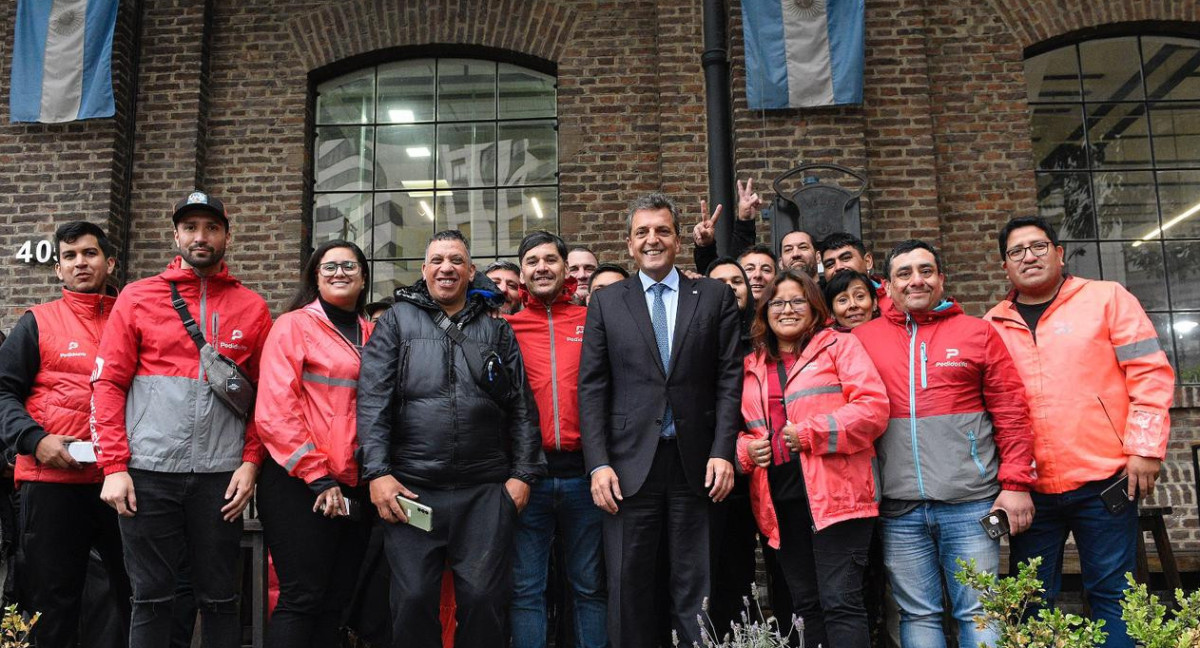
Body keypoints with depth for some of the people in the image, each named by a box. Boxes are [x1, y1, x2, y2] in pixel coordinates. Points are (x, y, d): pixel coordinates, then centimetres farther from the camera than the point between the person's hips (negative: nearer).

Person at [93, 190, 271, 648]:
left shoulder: (252, 307, 7)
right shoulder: (137, 297, 6)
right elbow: (109, 384, 2)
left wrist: (251, 461, -3)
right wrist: (113, 466, -5)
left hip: (221, 474, 1)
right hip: (148, 472, 0)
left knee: (219, 598, 8)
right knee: (151, 597, 7)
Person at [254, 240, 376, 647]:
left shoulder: (370, 335, 14)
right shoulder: (294, 326, -2)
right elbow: (275, 411, -11)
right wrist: (317, 475, -15)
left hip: (354, 487, 6)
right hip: (300, 485, -6)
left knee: (336, 600, 11)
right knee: (302, 598, -5)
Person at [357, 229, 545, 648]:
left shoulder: (498, 330, 13)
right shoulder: (397, 321, 8)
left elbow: (522, 408, 11)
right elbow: (373, 399, -1)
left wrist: (523, 473, 2)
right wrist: (378, 471, -10)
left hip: (486, 492, 1)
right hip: (410, 488, -1)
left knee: (485, 598, 2)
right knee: (413, 600, 2)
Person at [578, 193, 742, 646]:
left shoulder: (716, 298, 7)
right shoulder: (606, 304, 8)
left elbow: (729, 378, 2)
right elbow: (592, 388, 3)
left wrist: (723, 452, -7)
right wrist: (598, 463, -6)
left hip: (696, 464, 0)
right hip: (630, 462, 1)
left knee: (694, 588, 7)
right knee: (628, 587, 6)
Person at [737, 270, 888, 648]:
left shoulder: (839, 346, 3)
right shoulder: (752, 367, 17)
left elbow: (873, 407, -9)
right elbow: (740, 429, 23)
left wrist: (809, 434, -15)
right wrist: (746, 449, -1)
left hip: (835, 493, -5)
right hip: (780, 500, 6)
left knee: (840, 602, -8)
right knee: (806, 606, 13)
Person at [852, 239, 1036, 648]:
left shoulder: (977, 332, 7)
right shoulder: (864, 338, 8)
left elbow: (1011, 412, 5)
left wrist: (1016, 483, -2)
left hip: (971, 502, -1)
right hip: (898, 508, 1)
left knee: (980, 612, 3)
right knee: (918, 615, 8)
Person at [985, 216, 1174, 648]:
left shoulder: (1106, 298, 3)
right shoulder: (993, 325, 10)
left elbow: (1150, 374, -1)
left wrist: (1145, 447, -8)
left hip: (1103, 480, -3)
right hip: (1030, 489, 3)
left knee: (1111, 592, 3)